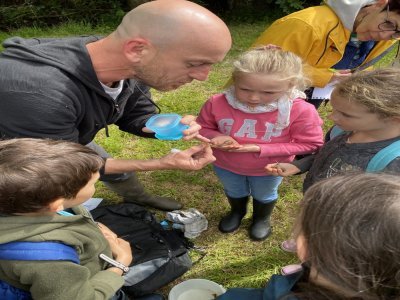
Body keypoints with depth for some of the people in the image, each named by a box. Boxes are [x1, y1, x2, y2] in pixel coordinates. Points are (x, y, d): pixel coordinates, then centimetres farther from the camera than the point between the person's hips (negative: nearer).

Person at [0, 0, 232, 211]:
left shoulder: (138, 68, -22)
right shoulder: (33, 93, -47)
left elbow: (136, 117, -5)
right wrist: (162, 164, -36)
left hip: (73, 142, 6)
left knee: (120, 173, 21)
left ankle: (139, 199, 51)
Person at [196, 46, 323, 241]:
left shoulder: (300, 111, -33)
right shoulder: (217, 103, -27)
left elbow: (310, 144, -23)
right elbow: (203, 127, -8)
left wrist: (260, 149, -31)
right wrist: (216, 137, -34)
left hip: (268, 169, -1)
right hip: (226, 165, 2)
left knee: (264, 195, 30)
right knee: (234, 192, 32)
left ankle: (262, 219, 63)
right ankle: (237, 212, 65)